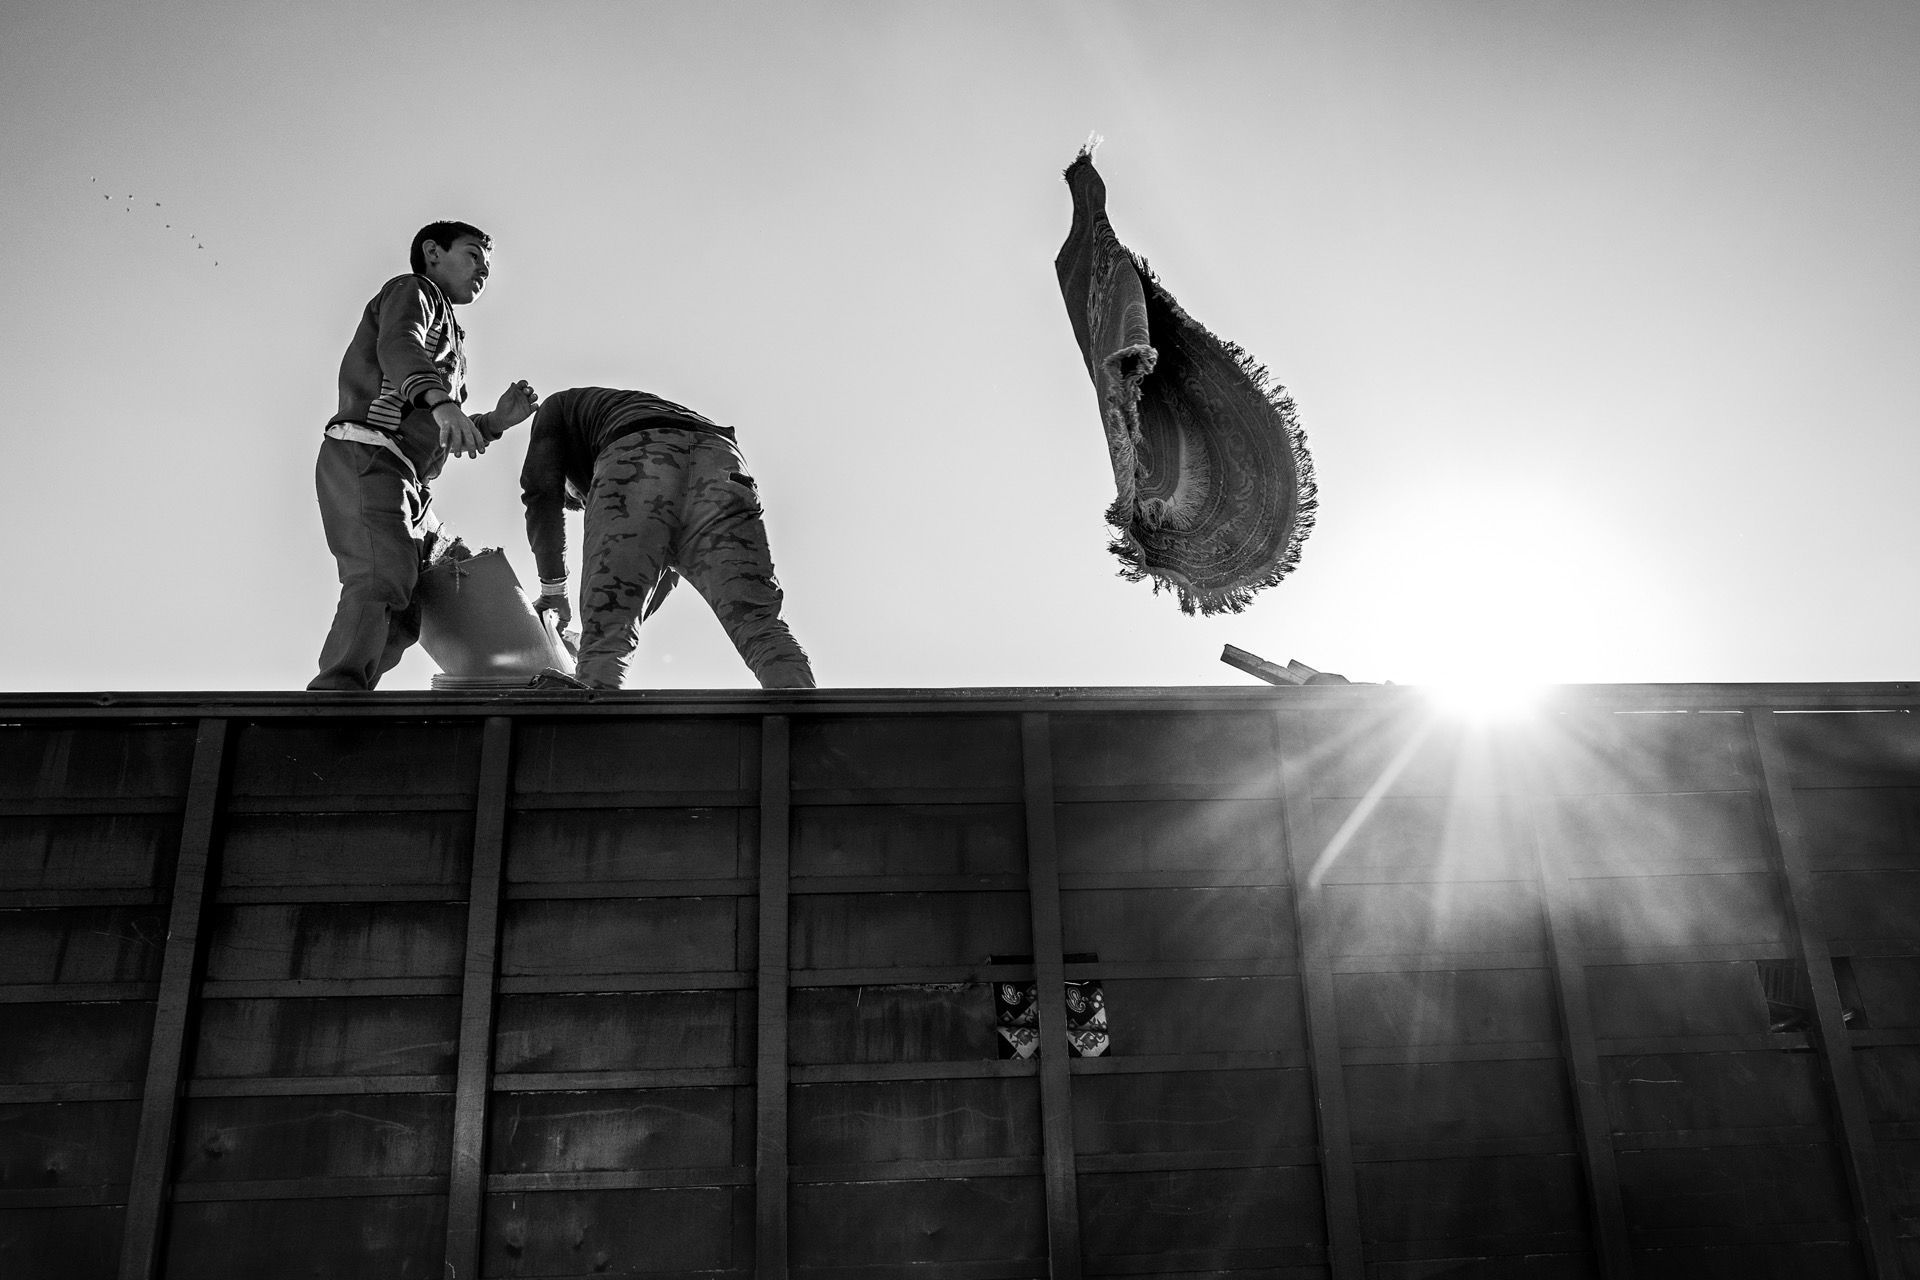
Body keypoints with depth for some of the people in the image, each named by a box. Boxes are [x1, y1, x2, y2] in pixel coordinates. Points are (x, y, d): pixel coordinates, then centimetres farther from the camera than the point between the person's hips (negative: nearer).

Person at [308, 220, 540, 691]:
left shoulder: (449, 340, 38)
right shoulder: (413, 289, 13)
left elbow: (438, 438, 33)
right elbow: (397, 346, -13)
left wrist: (497, 419, 17)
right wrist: (438, 398, -32)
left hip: (408, 483, 10)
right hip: (365, 457, -9)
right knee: (383, 579, -29)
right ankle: (336, 692, -43)